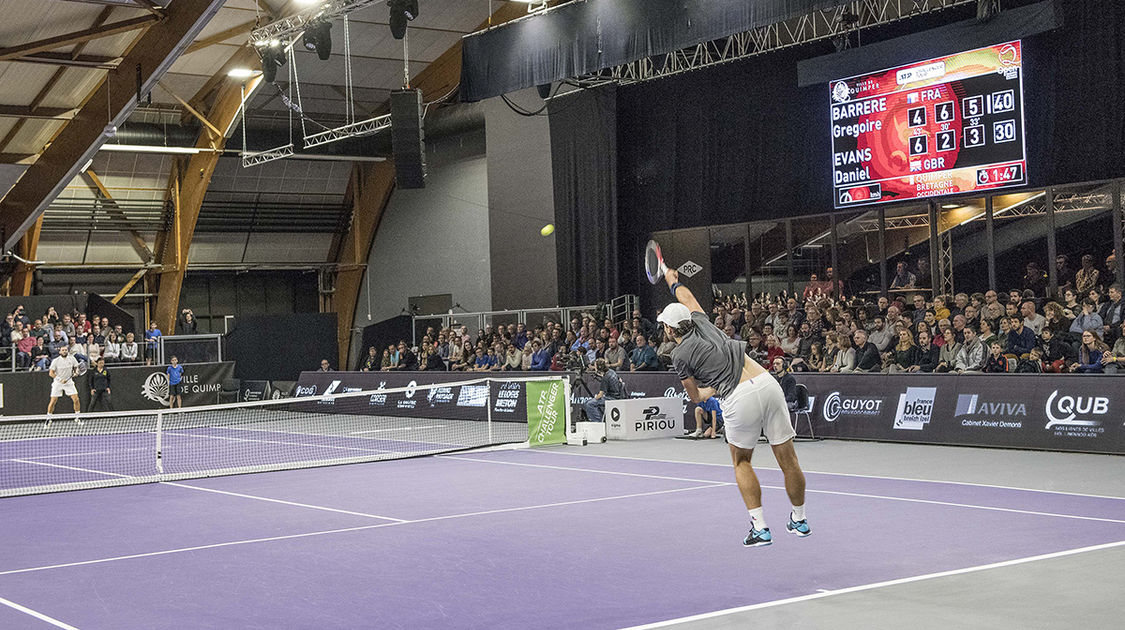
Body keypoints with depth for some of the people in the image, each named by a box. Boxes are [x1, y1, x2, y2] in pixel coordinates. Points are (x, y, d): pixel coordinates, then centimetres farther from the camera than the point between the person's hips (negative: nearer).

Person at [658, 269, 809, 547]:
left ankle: (759, 527, 11)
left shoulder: (679, 355, 4)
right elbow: (686, 296, 38)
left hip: (739, 399, -5)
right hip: (767, 383, 5)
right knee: (788, 460, 12)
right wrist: (672, 280, 58)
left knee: (741, 462, 18)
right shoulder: (702, 322, 16)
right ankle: (799, 521, 28)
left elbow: (696, 397, 15)